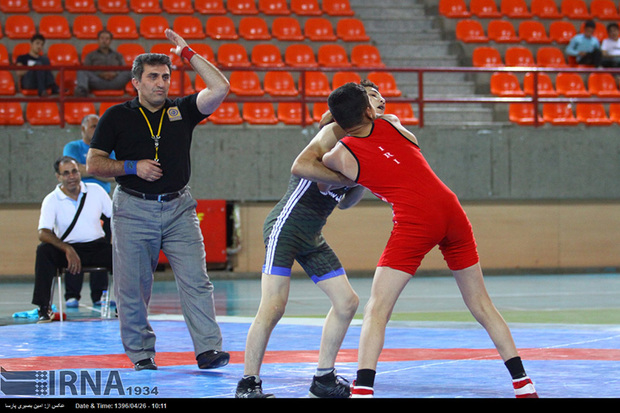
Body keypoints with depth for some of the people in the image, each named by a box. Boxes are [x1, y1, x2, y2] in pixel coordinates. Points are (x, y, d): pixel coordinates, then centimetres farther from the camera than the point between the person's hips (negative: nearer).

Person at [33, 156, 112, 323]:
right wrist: (67, 250, -32)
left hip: (97, 246, 2)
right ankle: (44, 308, -27)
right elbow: (43, 233, -17)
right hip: (67, 248, -2)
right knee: (43, 250, -32)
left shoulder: (95, 191, 3)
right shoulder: (51, 200, -5)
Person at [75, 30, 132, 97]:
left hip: (115, 82, 1)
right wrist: (100, 74, -9)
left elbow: (124, 70, 16)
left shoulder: (117, 55, 29)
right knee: (82, 72, -30)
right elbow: (87, 71, 11)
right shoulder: (91, 55, 25)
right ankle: (81, 91, -60)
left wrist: (115, 74, -8)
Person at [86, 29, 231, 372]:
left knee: (195, 279, -10)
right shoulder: (117, 117, 3)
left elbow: (219, 88, -5)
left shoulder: (182, 111, 8)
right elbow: (93, 164, 2)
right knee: (132, 287, 0)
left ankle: (208, 349, -13)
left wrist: (188, 53, -3)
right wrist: (134, 167, -11)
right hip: (133, 210, -1)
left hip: (178, 208, 1)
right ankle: (141, 353, 13)